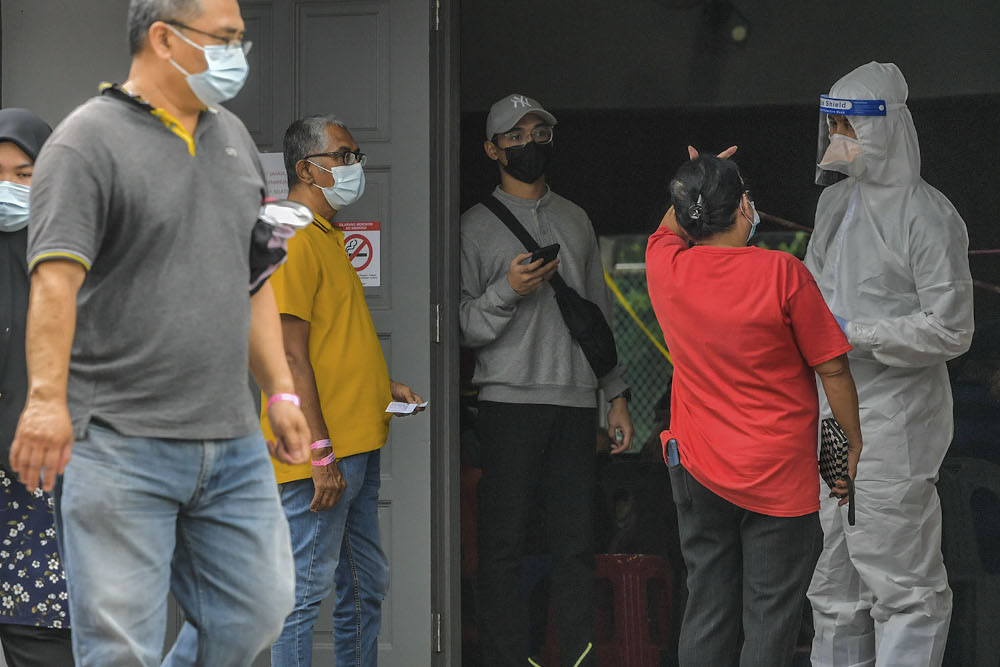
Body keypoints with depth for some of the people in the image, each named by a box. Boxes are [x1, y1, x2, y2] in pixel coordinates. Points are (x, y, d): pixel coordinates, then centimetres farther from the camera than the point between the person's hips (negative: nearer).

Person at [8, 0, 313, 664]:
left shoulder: (233, 138, 16)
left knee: (256, 610, 8)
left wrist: (281, 391, 17)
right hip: (120, 445, -7)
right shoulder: (88, 142, -8)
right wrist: (48, 397, -31)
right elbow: (56, 278, -20)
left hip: (232, 441, 7)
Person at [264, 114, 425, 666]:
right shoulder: (293, 239, -13)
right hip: (321, 453, -11)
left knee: (366, 587, 15)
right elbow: (289, 356, -19)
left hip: (355, 447, 11)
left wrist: (382, 386, 14)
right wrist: (321, 453, -22)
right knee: (307, 590, -7)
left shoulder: (325, 237, 19)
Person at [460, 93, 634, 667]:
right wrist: (507, 291, -19)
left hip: (576, 400, 4)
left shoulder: (575, 220, 17)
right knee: (504, 540, -5)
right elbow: (462, 326, -3)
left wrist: (617, 395, 15)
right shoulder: (478, 226, 3)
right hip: (511, 401, -4)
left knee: (577, 543, 3)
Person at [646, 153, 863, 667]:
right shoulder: (782, 273, -14)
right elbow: (832, 369, -8)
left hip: (698, 468, 4)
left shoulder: (665, 268, -4)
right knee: (768, 622, 0)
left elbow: (669, 227, 23)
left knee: (707, 610, 11)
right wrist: (856, 444, 2)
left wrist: (693, 192, 34)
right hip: (780, 478, -4)